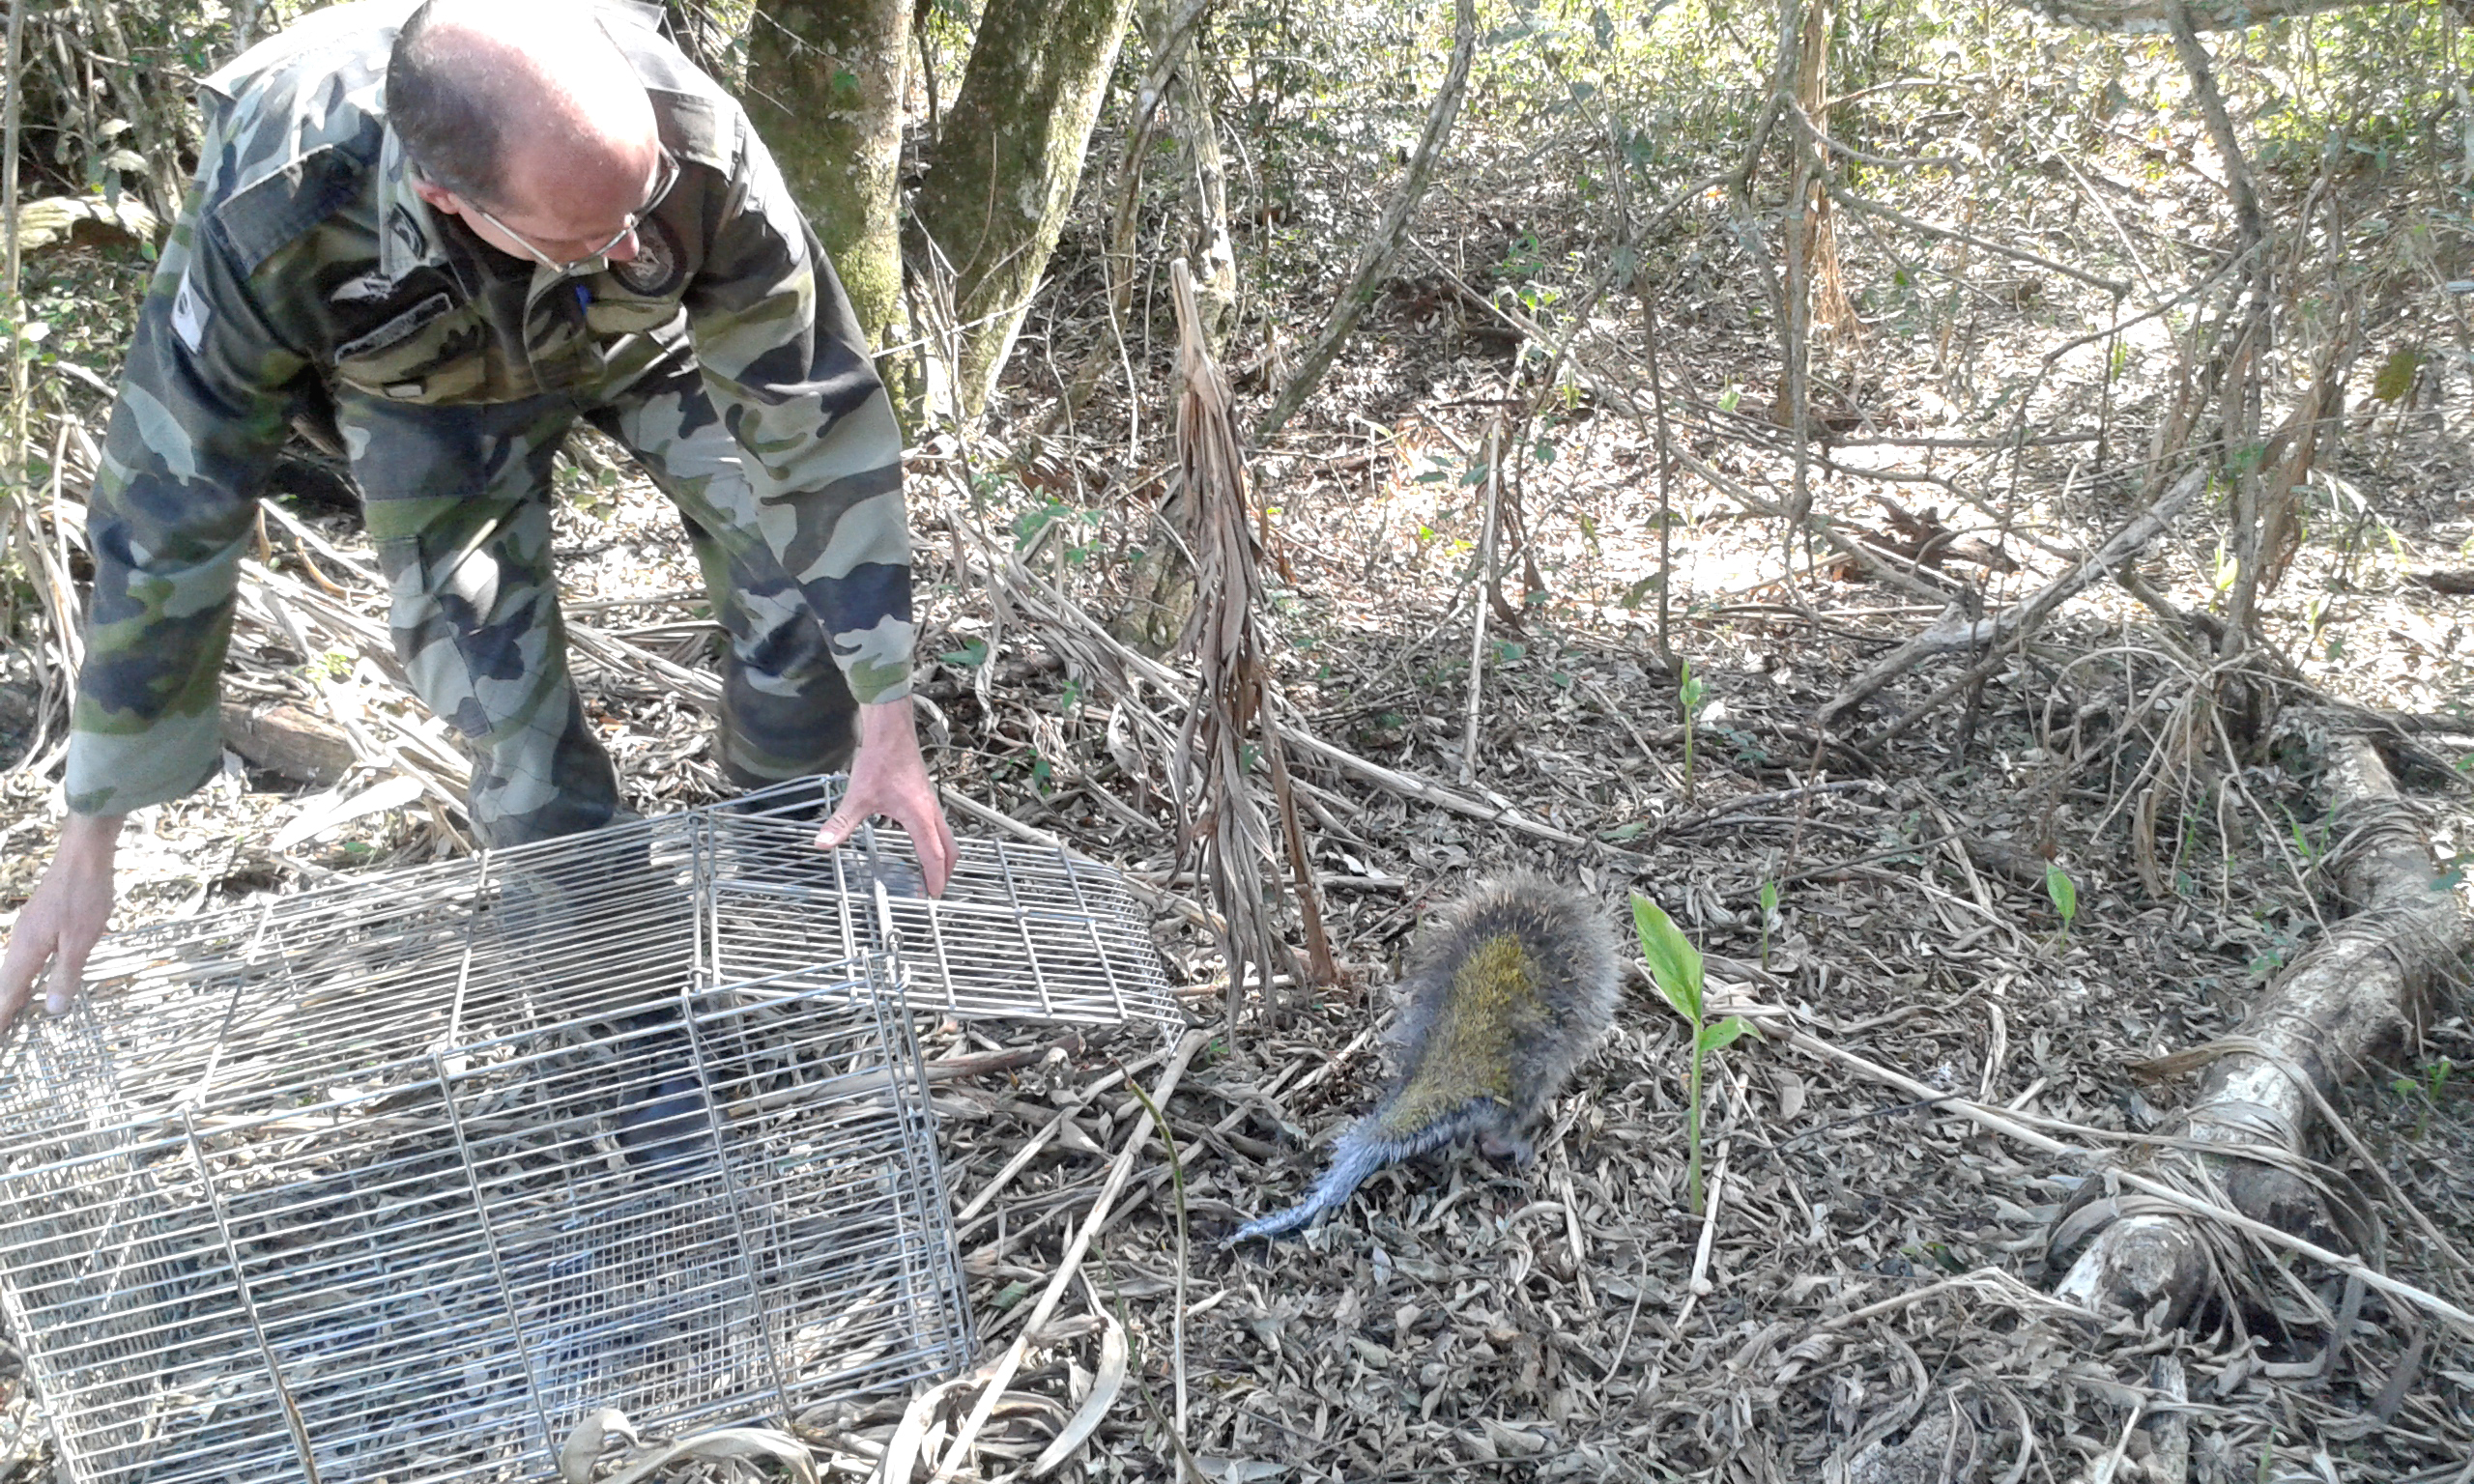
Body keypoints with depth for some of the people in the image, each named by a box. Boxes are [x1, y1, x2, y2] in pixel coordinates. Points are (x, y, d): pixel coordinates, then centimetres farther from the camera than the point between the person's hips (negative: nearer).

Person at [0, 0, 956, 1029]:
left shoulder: (694, 143, -42)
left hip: (650, 334, 1)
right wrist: (86, 844, -23)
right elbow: (166, 520, -31)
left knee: (798, 572, -11)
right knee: (500, 691, -8)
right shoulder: (270, 215, -41)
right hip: (432, 385, 0)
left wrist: (888, 722, -29)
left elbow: (820, 423, -32)